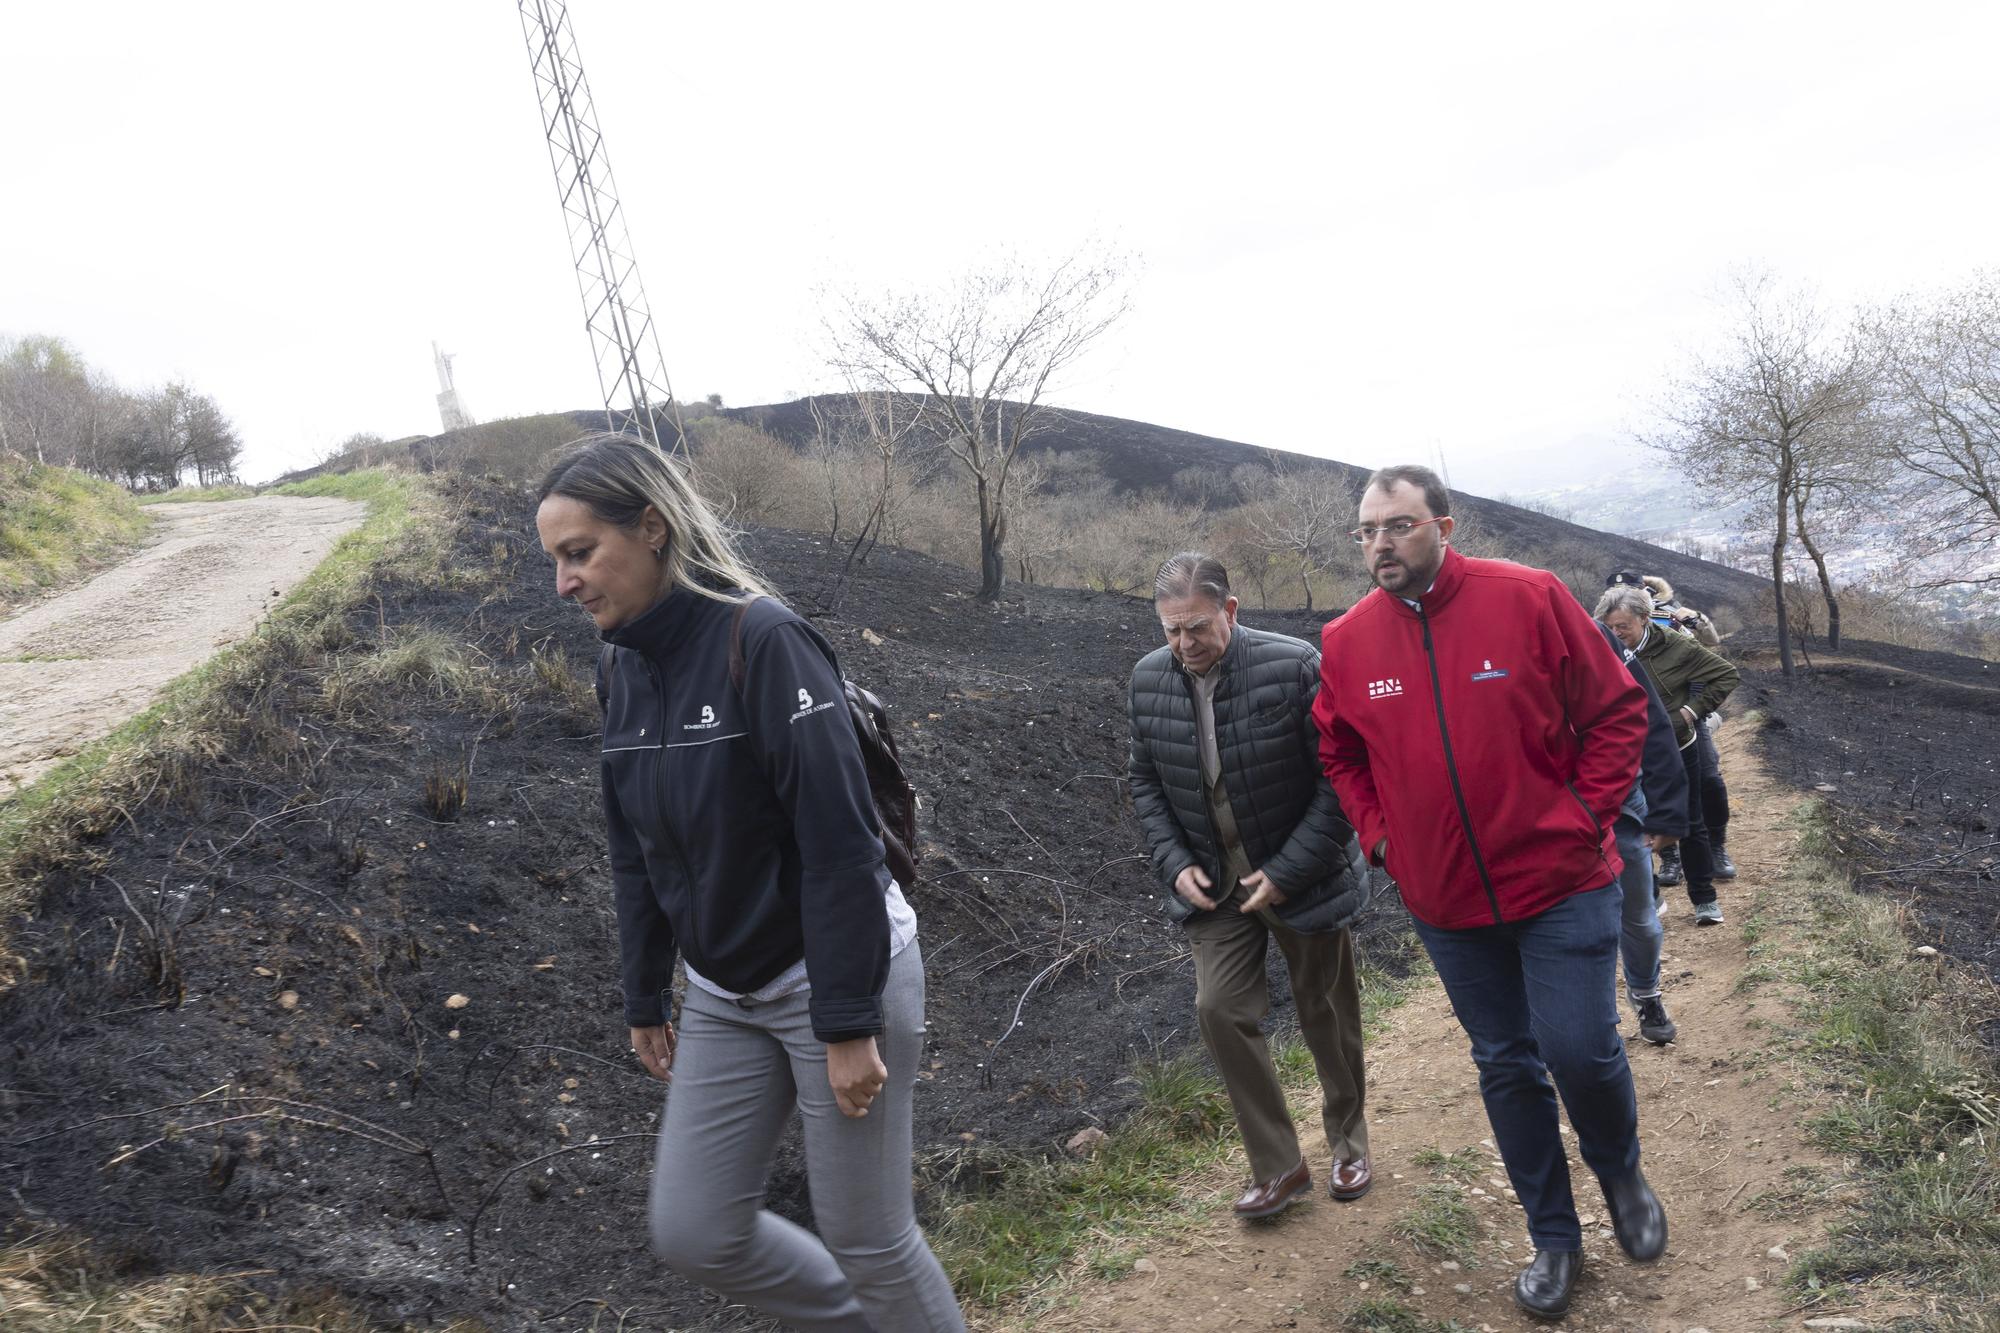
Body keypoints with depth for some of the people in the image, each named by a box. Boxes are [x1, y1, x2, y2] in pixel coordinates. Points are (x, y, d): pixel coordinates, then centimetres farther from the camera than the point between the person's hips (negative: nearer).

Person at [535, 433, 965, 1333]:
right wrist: (643, 999, 14)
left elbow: (839, 842, -22)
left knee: (866, 1240, 3)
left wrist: (848, 1024, -21)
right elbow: (635, 852, 11)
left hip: (839, 976, -7)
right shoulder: (622, 670, 3)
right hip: (724, 995, 7)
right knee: (693, 1234, 9)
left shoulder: (763, 640, -20)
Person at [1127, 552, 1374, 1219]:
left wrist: (1288, 872, -19)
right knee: (1220, 1009, -5)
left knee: (1325, 1014, 12)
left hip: (1302, 878, -3)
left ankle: (1348, 1144, 36)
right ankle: (1278, 1166, 12)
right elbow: (1146, 783, 5)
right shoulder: (1149, 680, -7)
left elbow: (1338, 783, -17)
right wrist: (1175, 863, -7)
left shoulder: (1294, 667, -21)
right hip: (1214, 884, 3)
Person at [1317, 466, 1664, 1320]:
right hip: (1446, 901, 3)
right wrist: (1380, 835, 1)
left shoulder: (1528, 600, -12)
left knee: (1581, 1049, -3)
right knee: (1506, 1066, 13)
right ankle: (1553, 1239, 31)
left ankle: (1621, 1175, 32)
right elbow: (1339, 752, 12)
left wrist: (1585, 817, -9)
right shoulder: (1347, 642, -4)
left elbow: (1616, 711, -4)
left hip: (1560, 886, -3)